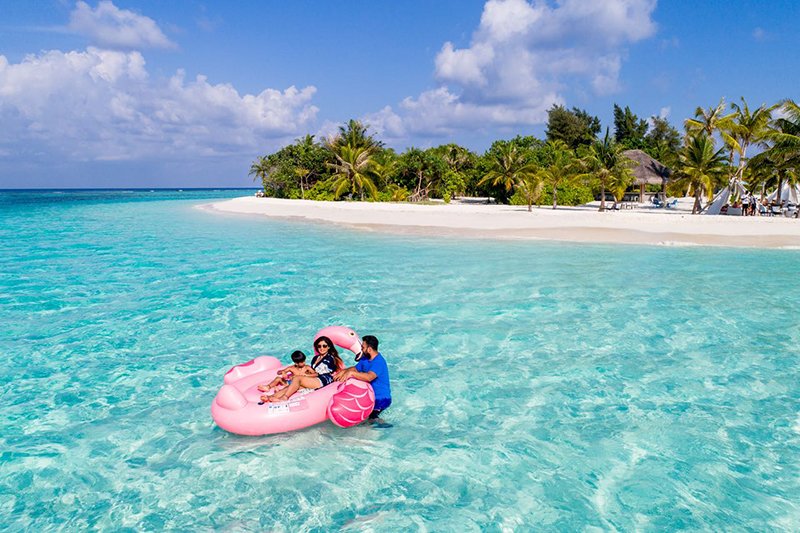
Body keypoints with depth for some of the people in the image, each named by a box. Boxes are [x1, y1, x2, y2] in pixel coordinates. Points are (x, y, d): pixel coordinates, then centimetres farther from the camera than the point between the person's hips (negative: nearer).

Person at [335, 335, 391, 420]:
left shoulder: (379, 362, -24)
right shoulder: (365, 359, 5)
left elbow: (369, 377, -39)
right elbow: (355, 369, 13)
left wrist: (351, 373, -42)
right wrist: (344, 371, -6)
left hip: (381, 399, -10)